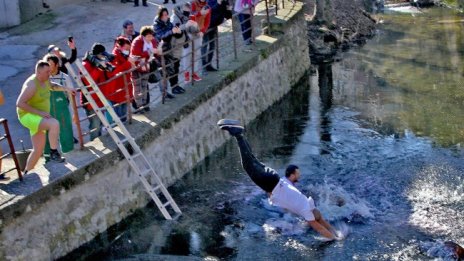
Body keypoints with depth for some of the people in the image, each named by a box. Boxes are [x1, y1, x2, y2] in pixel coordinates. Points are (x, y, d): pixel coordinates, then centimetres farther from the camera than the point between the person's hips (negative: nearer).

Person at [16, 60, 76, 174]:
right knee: (54, 124, -33)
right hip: (28, 116, -9)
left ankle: (26, 174, 21)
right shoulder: (32, 84, -22)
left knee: (38, 150, 9)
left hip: (39, 117, 9)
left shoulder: (45, 80, 5)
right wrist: (39, 112, -28)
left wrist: (65, 88, 17)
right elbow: (20, 103, -26)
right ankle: (54, 153, -24)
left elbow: (51, 86, 30)